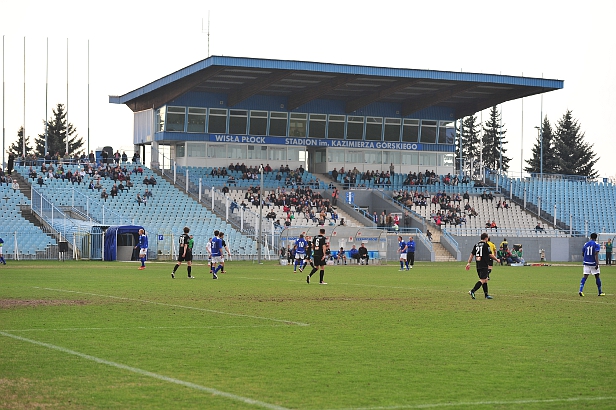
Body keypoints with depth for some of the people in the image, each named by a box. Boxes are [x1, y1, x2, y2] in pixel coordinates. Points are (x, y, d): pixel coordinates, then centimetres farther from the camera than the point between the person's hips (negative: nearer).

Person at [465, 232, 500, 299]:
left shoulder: (476, 245, 11)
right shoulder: (486, 245, -8)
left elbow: (472, 254, 10)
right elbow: (490, 255, -7)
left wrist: (469, 263, 12)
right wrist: (497, 260, 8)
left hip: (478, 265, 8)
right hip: (484, 265, -8)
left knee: (485, 279, 16)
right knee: (482, 280, -10)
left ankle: (486, 294, 17)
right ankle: (472, 291, -23)